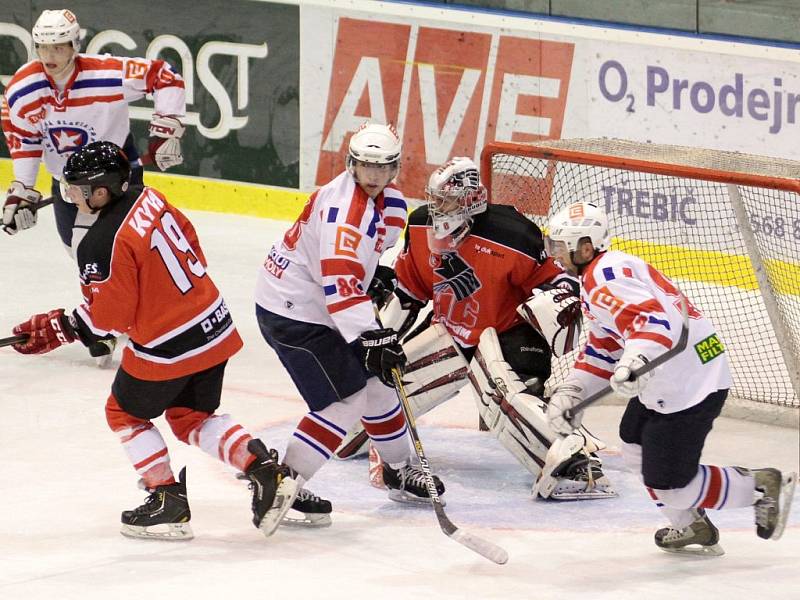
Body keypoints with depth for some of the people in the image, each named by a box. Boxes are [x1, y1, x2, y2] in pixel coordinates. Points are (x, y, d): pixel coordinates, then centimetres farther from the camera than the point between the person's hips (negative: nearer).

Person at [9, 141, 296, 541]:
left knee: (125, 413, 16)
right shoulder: (148, 198, 0)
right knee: (191, 418, 21)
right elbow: (190, 243, 14)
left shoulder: (102, 245, -24)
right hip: (215, 326, 8)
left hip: (167, 347, -8)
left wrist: (59, 329, -3)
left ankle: (168, 500, 14)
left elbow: (107, 315, -17)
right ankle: (262, 468, 4)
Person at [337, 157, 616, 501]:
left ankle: (574, 462, -43)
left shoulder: (508, 236, -25)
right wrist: (380, 335, 14)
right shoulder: (421, 229, -4)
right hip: (453, 333, 8)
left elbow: (552, 281, -16)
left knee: (504, 395, -34)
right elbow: (407, 286, 11)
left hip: (508, 333, -8)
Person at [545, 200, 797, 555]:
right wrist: (571, 390, 13)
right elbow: (602, 349, 22)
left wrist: (634, 361, -49)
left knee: (668, 485, -6)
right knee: (637, 450, 25)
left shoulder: (605, 276, -18)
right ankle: (692, 528, 36)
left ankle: (763, 488, 8)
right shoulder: (596, 279, 17)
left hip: (690, 388, -12)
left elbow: (653, 317, -34)